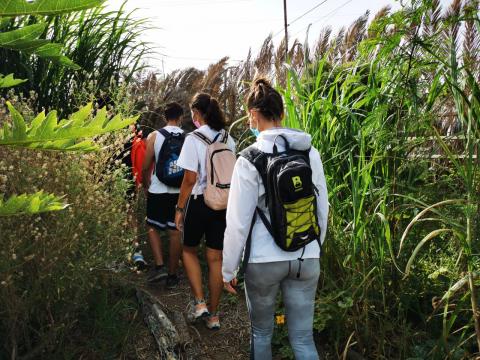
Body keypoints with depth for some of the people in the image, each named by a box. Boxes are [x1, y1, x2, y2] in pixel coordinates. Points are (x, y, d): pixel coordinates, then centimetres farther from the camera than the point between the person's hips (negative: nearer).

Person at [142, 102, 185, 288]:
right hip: (180, 191, 1)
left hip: (158, 190, -1)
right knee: (175, 232, 8)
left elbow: (146, 167, -2)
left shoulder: (154, 136, -5)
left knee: (153, 227, 16)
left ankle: (160, 266, 3)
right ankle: (172, 275, 16)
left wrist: (146, 186, 14)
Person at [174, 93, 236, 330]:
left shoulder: (194, 139, -12)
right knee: (216, 259, 10)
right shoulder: (228, 139, 4)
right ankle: (213, 315, 20)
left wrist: (180, 209, -4)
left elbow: (190, 179, -13)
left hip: (199, 201, -4)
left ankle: (199, 302, 9)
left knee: (189, 250, 19)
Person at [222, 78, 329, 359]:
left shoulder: (251, 159, -13)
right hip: (306, 260, 3)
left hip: (263, 261, -3)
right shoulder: (311, 153, -1)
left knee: (261, 333, 19)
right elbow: (322, 211, 7)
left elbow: (238, 222, -11)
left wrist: (228, 270, 0)